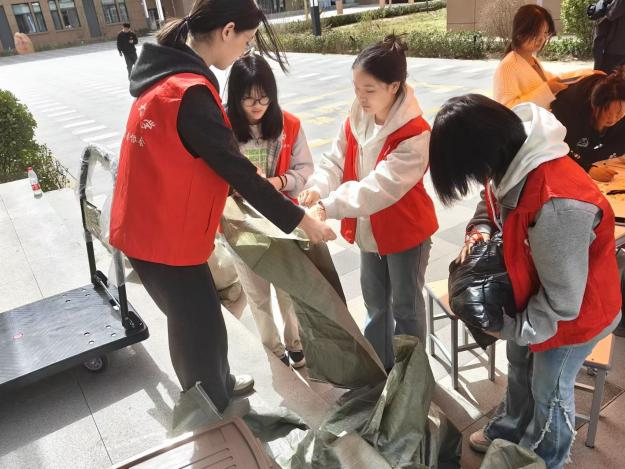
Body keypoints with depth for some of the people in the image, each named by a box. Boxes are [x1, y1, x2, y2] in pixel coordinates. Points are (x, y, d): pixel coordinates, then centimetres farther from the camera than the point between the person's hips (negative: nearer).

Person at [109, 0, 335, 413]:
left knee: (193, 319, 25)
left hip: (152, 226, 9)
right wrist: (300, 219, -12)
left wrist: (252, 181, 9)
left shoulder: (167, 74, 6)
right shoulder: (190, 91, -26)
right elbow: (235, 170, -22)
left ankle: (216, 386, 48)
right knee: (203, 328, 9)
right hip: (165, 237, -9)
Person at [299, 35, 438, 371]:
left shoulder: (415, 134, -28)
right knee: (375, 301, 22)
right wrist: (318, 188, -27)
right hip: (369, 229, 7)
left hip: (406, 231, -6)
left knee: (405, 306, 13)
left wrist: (328, 207, -43)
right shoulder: (356, 119, -5)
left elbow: (380, 186, -36)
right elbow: (337, 161, -6)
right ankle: (379, 365, 43)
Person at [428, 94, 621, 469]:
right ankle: (510, 431, 55)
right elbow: (497, 202, 10)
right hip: (532, 297, 8)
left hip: (574, 311, -8)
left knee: (549, 391, 17)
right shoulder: (514, 162, -15)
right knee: (520, 366, 27)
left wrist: (511, 327, -17)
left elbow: (562, 300, -31)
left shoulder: (558, 203, -43)